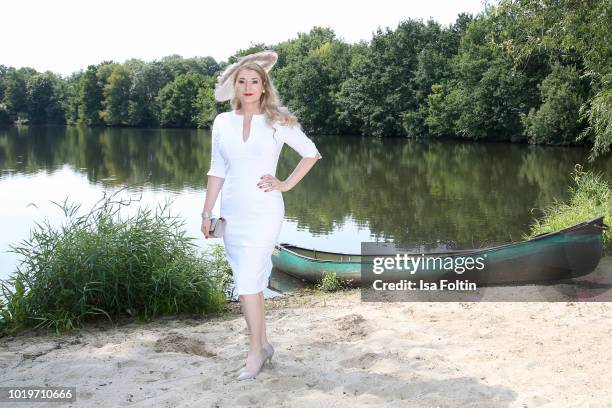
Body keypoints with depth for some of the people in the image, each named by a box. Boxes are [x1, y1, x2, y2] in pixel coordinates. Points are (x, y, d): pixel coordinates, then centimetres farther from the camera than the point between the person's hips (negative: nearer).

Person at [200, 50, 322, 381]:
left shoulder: (278, 122, -4)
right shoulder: (222, 122, 6)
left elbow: (311, 153, 4)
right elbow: (217, 171, 9)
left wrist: (286, 184, -2)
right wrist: (207, 212, 6)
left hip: (263, 211, -4)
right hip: (232, 212, 4)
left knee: (247, 282, -8)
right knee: (249, 282, 11)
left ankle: (256, 351, 7)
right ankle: (263, 344, 25)